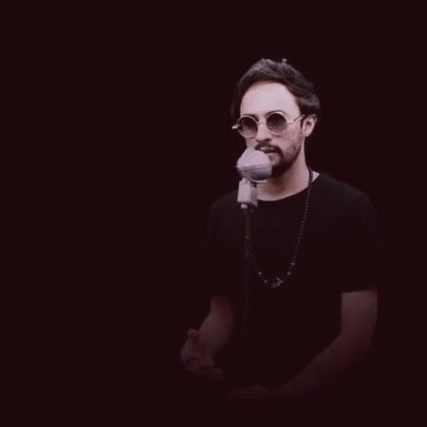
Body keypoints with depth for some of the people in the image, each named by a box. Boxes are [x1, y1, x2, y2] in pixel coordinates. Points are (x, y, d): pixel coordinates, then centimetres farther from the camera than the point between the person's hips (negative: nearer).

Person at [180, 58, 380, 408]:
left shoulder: (350, 209, -7)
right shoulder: (225, 212, 7)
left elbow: (358, 335, -10)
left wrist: (280, 396, -18)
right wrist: (201, 349, -8)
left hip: (316, 397, -3)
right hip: (235, 387, 3)